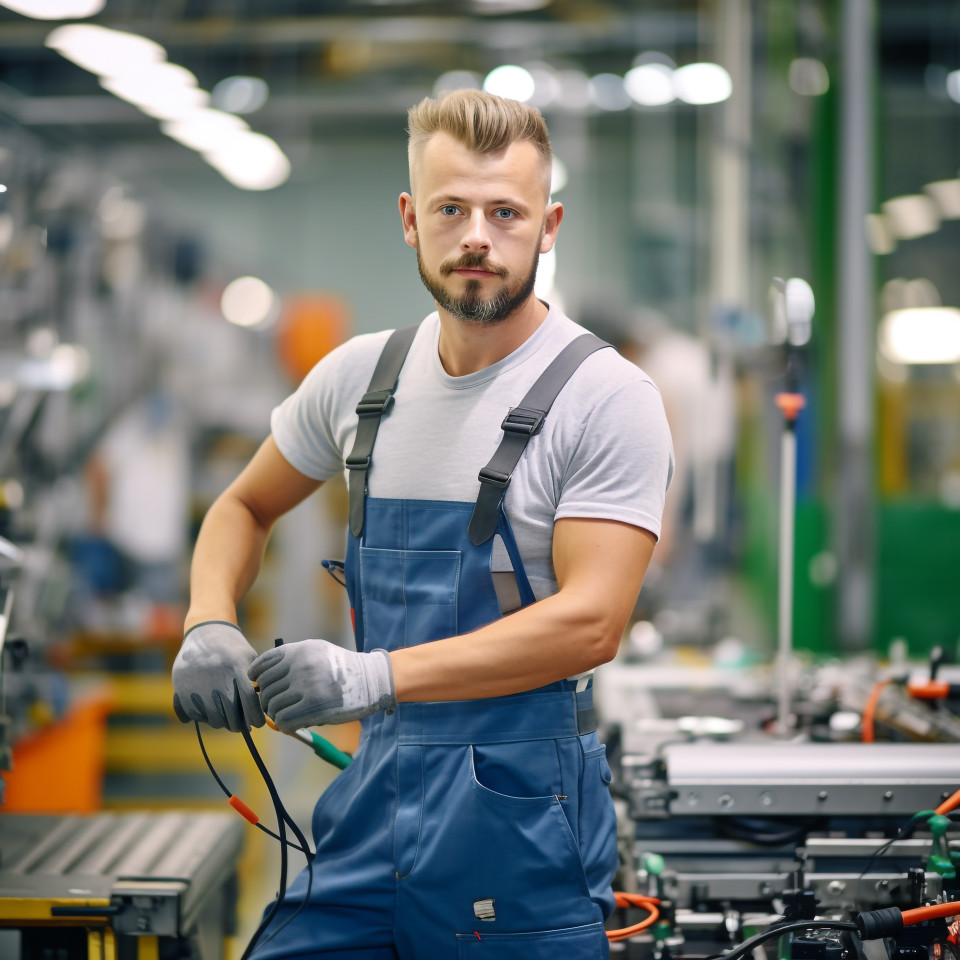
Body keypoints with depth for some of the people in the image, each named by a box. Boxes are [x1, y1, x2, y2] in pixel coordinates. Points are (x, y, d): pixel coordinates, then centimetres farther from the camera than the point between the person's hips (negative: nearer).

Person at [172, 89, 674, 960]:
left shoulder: (607, 399, -11)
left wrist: (375, 675, -26)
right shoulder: (361, 376, 7)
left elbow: (589, 623, -19)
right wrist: (209, 626, 0)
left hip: (520, 816, -4)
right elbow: (246, 506, 21)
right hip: (378, 791, 5)